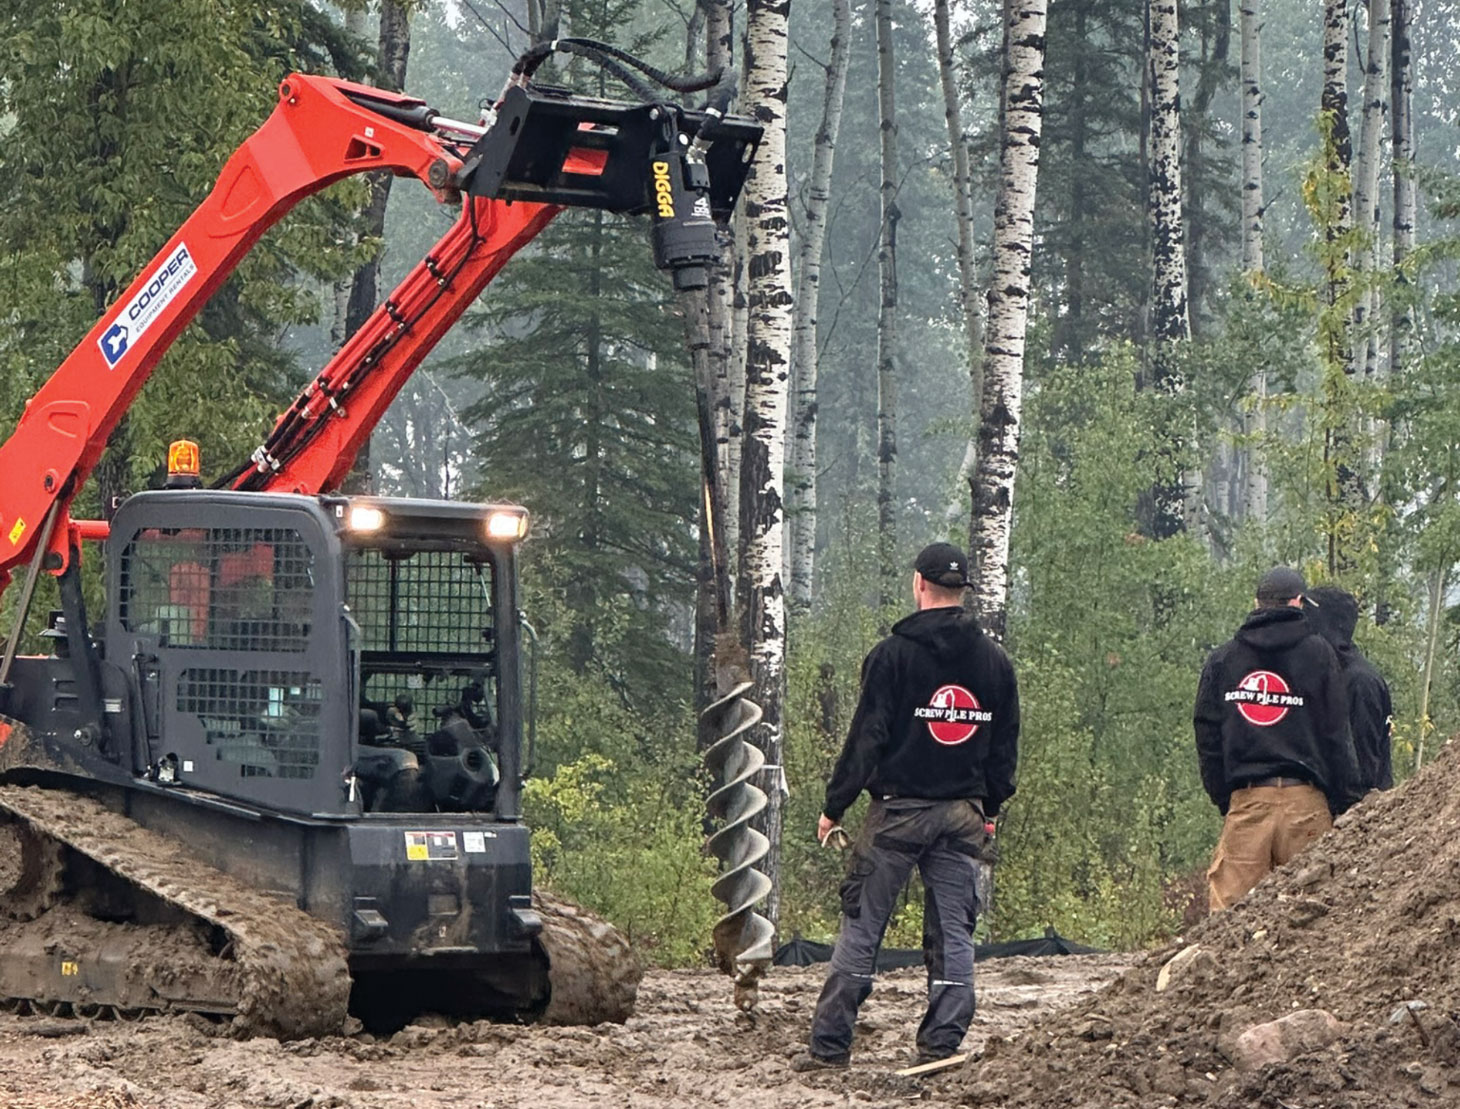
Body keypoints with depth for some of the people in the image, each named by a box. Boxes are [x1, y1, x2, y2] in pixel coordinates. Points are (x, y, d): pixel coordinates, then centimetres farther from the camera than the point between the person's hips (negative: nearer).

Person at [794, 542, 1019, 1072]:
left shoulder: (894, 654, -8)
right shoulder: (994, 660, 8)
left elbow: (866, 736, -8)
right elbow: (1006, 744, 13)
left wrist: (834, 806, -2)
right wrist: (990, 806, 23)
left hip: (899, 809, -4)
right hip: (963, 815, 4)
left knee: (862, 924, 0)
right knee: (953, 930, 7)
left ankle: (830, 1043, -1)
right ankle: (942, 1044, 4)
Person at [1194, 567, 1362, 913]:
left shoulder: (1221, 659, 11)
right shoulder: (1318, 653, 3)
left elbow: (1207, 736, 11)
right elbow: (1336, 734, 1)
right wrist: (1346, 803, 4)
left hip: (1244, 801, 2)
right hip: (1305, 800, -2)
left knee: (1228, 903, -2)